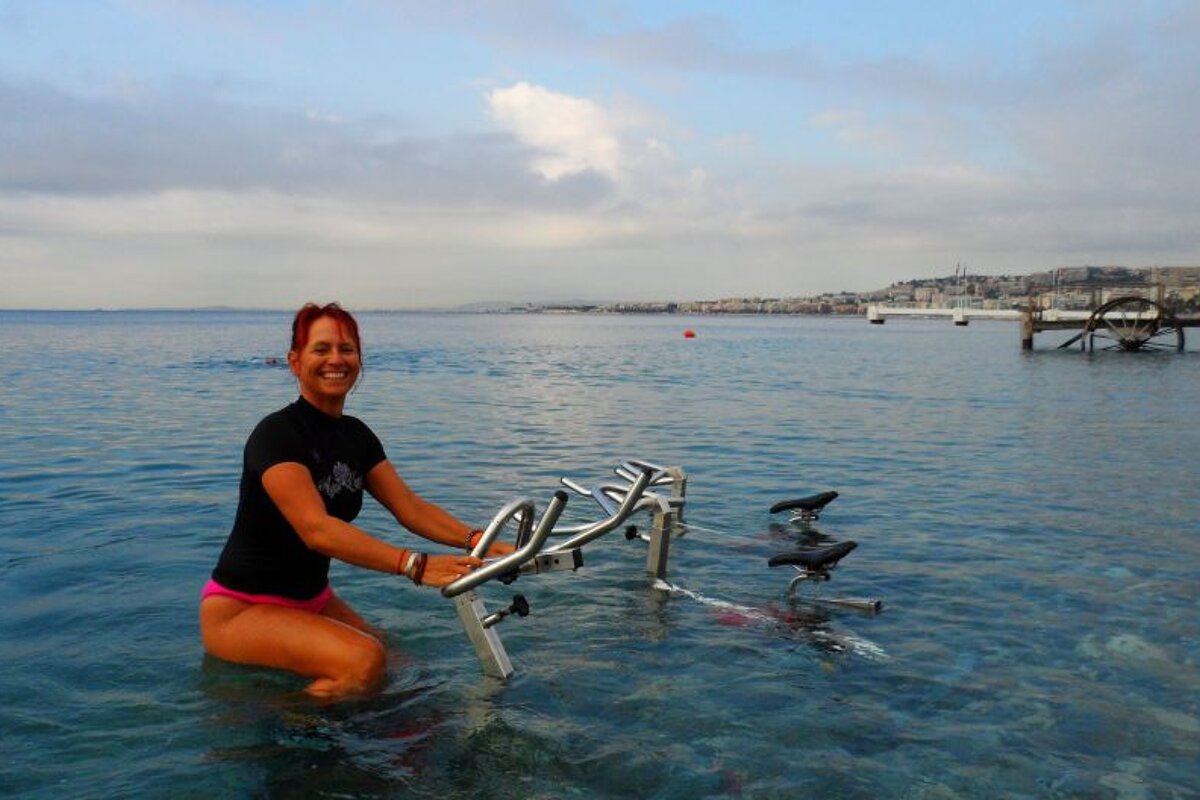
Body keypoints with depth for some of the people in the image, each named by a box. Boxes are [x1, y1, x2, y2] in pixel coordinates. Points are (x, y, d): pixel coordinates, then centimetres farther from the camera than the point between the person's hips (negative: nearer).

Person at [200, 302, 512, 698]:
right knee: (364, 661, -27)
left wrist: (476, 540, -21)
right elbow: (316, 529, -33)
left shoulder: (356, 436, 4)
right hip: (241, 608, -8)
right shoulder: (276, 434, -20)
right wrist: (416, 565, -42)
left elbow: (409, 506, -4)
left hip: (312, 600, 8)